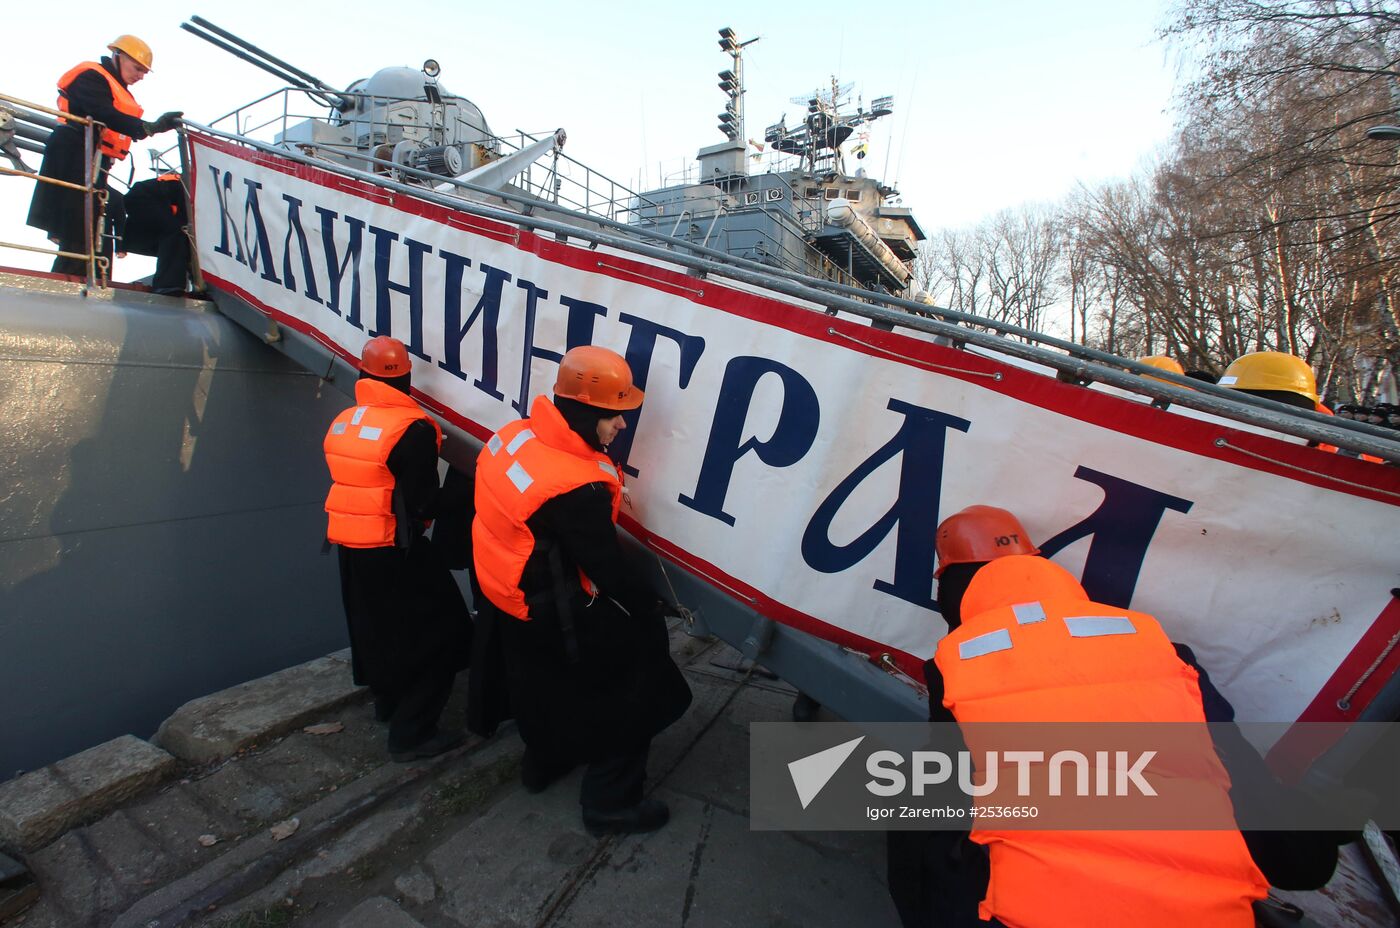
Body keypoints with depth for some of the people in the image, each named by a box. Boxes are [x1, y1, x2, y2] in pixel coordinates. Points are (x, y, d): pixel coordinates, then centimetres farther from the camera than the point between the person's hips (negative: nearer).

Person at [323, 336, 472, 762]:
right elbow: (423, 501, -18)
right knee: (440, 633, 2)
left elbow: (354, 484, 12)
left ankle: (387, 698, 43)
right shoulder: (413, 428, -19)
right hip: (394, 549, -8)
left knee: (376, 624, 25)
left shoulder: (343, 422, 6)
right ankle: (411, 733, 3)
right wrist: (420, 515, 2)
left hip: (349, 544, 8)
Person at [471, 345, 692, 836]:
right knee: (635, 687, 8)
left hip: (503, 589, 9)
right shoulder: (577, 490, -35)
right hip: (551, 615, -9)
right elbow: (608, 567, -26)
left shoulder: (517, 434, -8)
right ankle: (611, 803, 21)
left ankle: (544, 759, 55)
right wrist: (651, 606, -9)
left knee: (546, 684, 31)